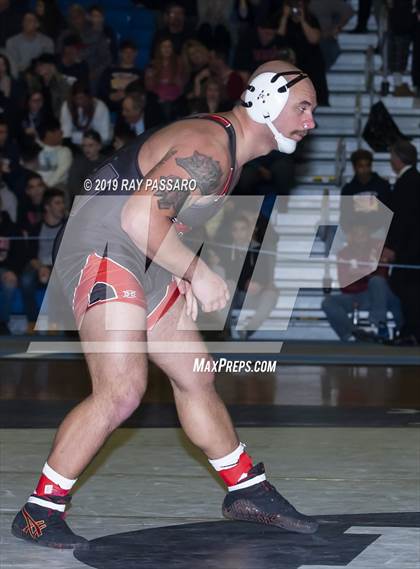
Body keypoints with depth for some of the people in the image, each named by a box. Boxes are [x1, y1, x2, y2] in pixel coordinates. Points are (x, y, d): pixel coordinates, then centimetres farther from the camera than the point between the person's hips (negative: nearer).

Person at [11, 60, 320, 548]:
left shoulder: (229, 149, 13)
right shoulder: (208, 148, -20)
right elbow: (140, 217, -28)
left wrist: (183, 277, 11)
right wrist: (198, 273, -22)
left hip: (146, 266, 11)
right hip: (103, 253, -11)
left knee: (196, 377, 16)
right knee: (122, 390, -20)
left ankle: (248, 492, 29)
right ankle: (39, 512, -12)